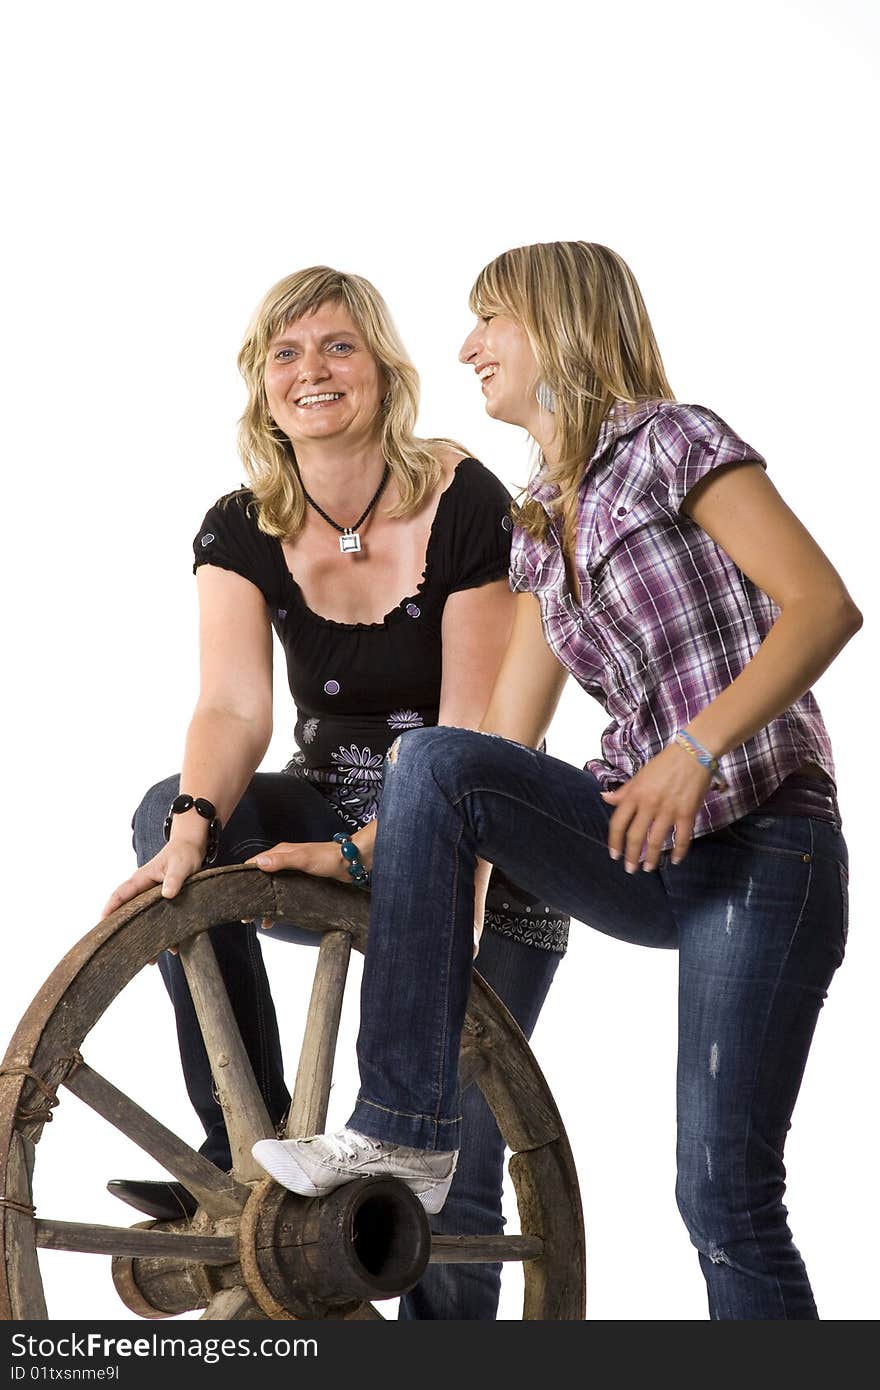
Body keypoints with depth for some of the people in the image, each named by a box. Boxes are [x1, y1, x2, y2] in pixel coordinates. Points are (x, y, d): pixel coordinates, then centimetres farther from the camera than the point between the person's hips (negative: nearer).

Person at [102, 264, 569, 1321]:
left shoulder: (464, 503, -16)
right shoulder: (241, 532, -3)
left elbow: (471, 729, -19)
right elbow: (233, 707, -17)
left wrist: (359, 851, -30)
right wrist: (194, 825, -37)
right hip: (334, 816, 4)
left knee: (453, 1177, -9)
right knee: (168, 811, -26)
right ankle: (248, 1157, -22)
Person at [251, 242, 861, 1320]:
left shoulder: (670, 443, -4)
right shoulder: (539, 527, 18)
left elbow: (823, 605, -14)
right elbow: (502, 743, 17)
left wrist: (695, 750, -24)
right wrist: (365, 852, 10)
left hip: (761, 840, -6)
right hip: (642, 851, 6)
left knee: (725, 1199, -13)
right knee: (429, 760, -20)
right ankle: (403, 1134, -18)